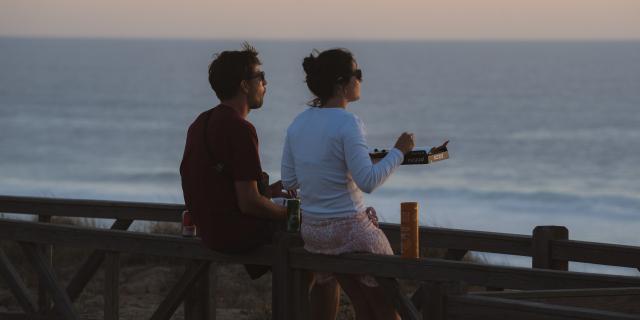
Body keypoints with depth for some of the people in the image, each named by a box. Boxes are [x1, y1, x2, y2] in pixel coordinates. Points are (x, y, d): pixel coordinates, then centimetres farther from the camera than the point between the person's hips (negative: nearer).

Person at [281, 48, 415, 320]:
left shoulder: (298, 123, 4)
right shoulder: (347, 123, -18)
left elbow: (288, 181, 8)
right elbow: (368, 182, -22)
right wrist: (399, 151, -10)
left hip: (312, 232, 8)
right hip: (349, 230, -7)